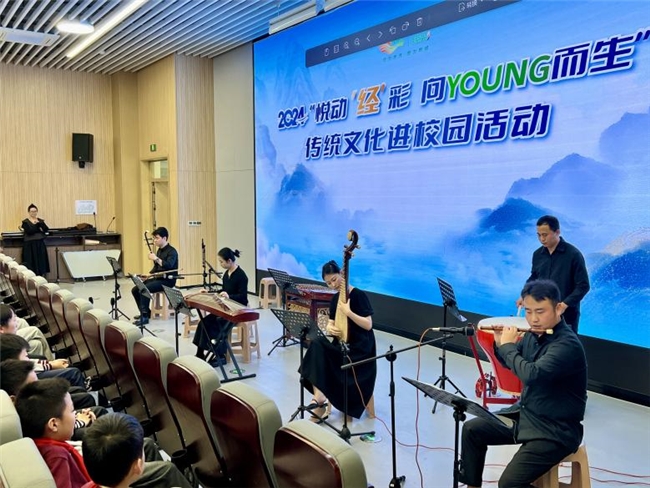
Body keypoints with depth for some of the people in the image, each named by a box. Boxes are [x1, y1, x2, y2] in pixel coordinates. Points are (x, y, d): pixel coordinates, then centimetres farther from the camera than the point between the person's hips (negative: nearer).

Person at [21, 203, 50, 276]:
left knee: (41, 262, 2)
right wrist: (37, 225, -8)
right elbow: (29, 231, -16)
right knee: (32, 263, -7)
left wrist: (39, 223, -14)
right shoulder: (25, 222, 0)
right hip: (30, 245, -4)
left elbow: (46, 230, -3)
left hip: (40, 244, 4)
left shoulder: (40, 221, 12)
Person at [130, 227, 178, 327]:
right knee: (134, 290, -2)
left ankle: (145, 317, -22)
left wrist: (156, 258, -25)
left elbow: (168, 266, -30)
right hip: (157, 278, 9)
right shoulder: (159, 250, 14)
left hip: (168, 280, -9)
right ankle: (145, 312, 11)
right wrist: (149, 274, 5)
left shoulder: (172, 251, -13)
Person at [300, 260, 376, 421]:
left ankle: (320, 398, -12)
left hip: (360, 348, -7)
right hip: (341, 345, 7)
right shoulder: (336, 298, 9)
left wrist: (348, 312, -27)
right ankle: (320, 396, -25)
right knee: (317, 346, -22)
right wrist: (330, 328, -13)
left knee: (319, 349, -24)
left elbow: (368, 325, -18)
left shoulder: (359, 295, -12)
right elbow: (330, 323, 11)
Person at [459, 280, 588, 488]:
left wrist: (508, 346, -23)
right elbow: (512, 363, 17)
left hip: (555, 430, -8)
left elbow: (531, 374, -39)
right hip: (525, 414, 9)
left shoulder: (568, 344, -25)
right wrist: (500, 342, -4)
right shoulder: (534, 333, 0)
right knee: (471, 429, 13)